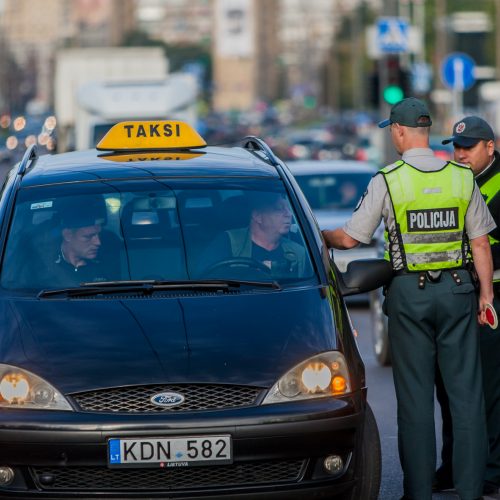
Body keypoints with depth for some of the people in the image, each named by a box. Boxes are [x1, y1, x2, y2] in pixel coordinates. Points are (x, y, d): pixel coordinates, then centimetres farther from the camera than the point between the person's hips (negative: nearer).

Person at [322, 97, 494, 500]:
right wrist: (486, 294, 10)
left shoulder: (387, 181, -7)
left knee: (415, 395, 4)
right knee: (465, 391, 5)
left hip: (409, 292, -2)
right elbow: (480, 243, 3)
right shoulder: (462, 178, 1)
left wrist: (320, 237, 18)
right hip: (457, 287, 2)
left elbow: (350, 238, -2)